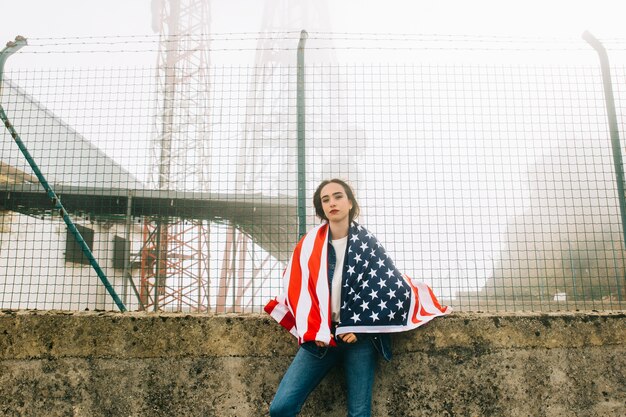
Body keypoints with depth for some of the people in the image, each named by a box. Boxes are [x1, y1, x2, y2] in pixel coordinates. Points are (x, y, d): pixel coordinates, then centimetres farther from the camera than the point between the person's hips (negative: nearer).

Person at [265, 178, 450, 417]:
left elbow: (387, 286, -1)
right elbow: (298, 288, 4)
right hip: (320, 335, 1)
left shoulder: (367, 243, 3)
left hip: (361, 335, -1)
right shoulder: (310, 244, 7)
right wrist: (314, 330, -7)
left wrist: (360, 327, -7)